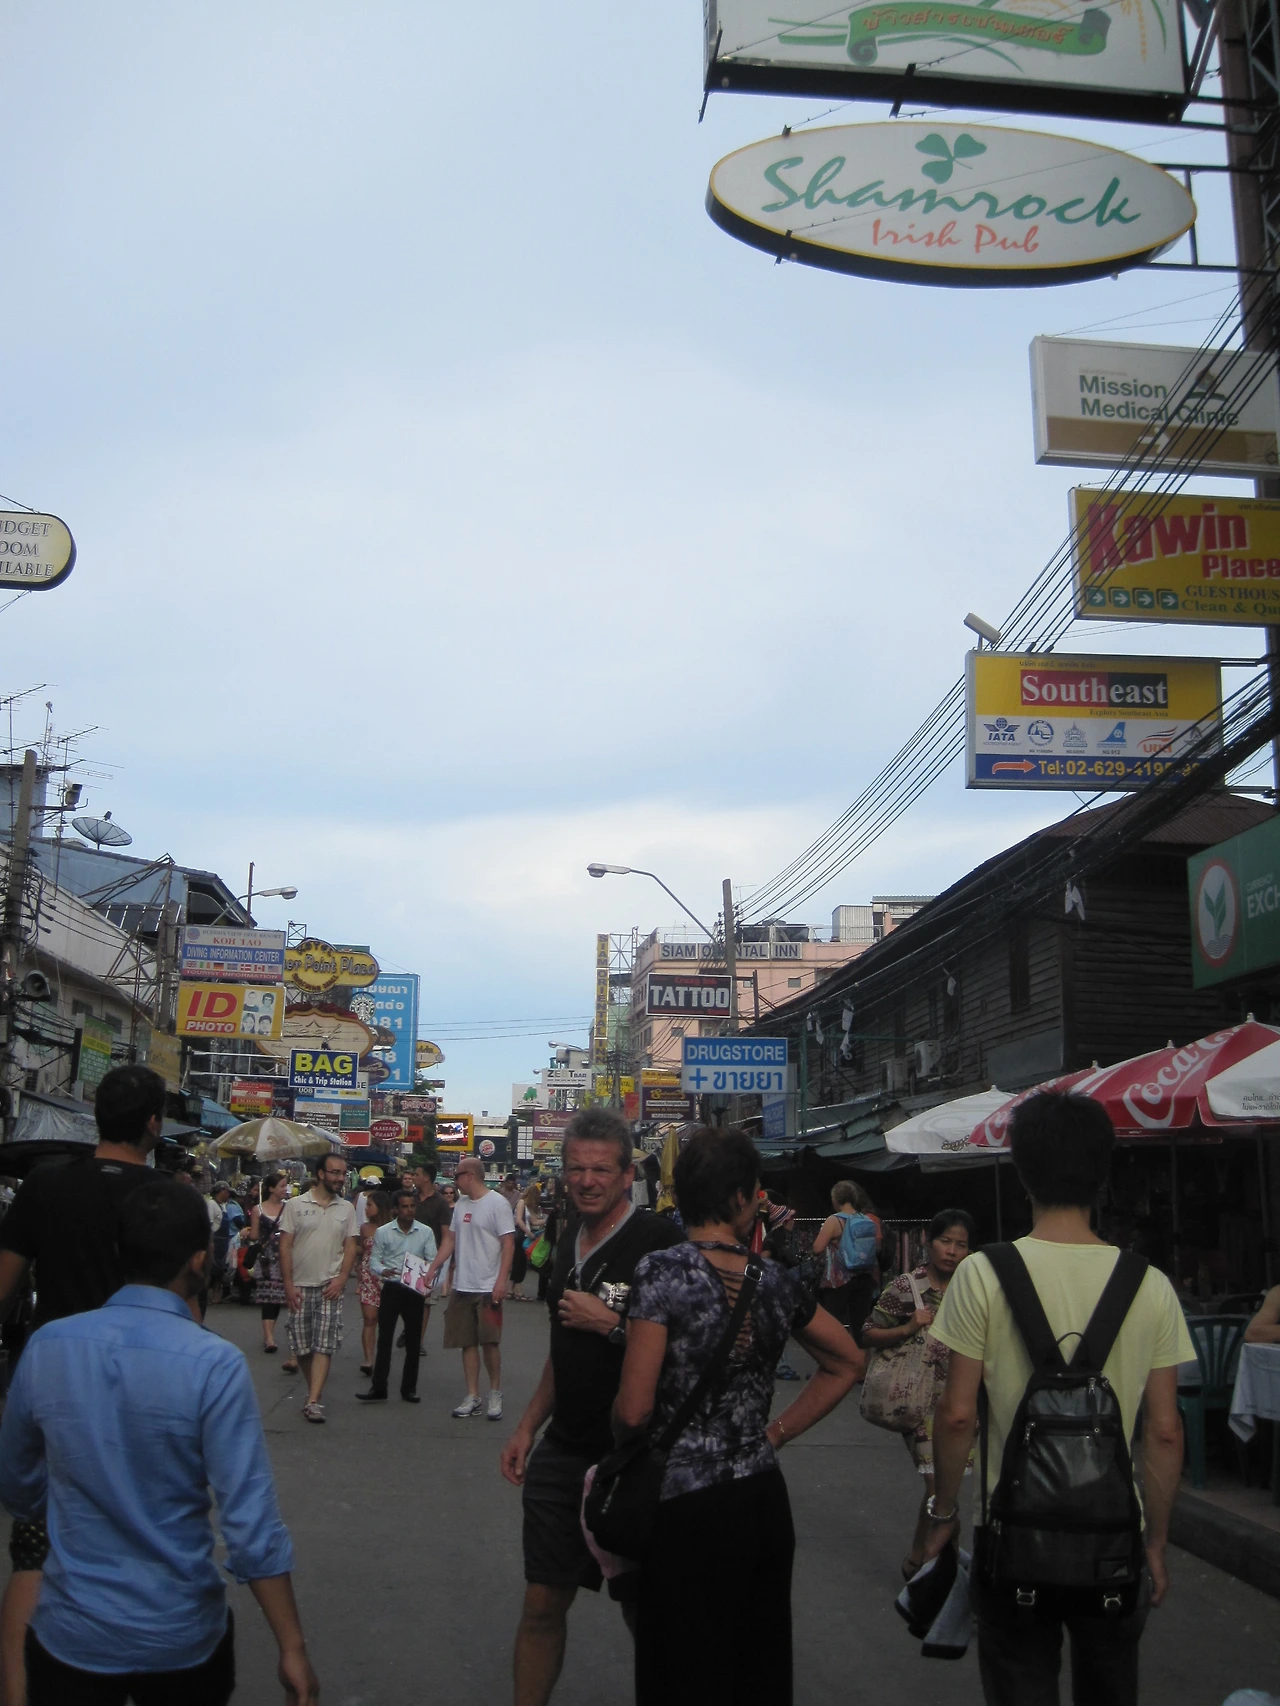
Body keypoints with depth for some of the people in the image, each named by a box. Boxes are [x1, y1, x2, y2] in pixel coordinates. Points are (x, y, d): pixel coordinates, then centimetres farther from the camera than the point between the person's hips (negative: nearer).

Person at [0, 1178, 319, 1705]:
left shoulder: (45, 1346, -8)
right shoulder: (215, 1365, -19)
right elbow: (251, 1526, -20)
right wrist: (292, 1649, -11)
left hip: (69, 1636, 1)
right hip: (182, 1638, -1)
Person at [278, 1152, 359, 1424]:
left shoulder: (346, 1209, 6)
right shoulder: (295, 1205, -1)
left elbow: (350, 1247, 6)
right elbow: (285, 1246, -2)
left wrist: (341, 1279, -7)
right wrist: (289, 1284, -7)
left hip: (330, 1287, 1)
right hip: (300, 1286, 0)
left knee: (324, 1346, -8)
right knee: (302, 1346, 6)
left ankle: (313, 1401, -10)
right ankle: (314, 1390, 26)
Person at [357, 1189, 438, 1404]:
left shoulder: (426, 1232, 3)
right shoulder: (383, 1232, 2)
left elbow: (432, 1261, 3)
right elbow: (374, 1259, 1)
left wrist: (427, 1272, -18)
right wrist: (382, 1271, -20)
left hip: (414, 1291, 1)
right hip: (391, 1289, -1)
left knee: (413, 1340, 6)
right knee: (384, 1338, 0)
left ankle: (409, 1388, 16)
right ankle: (378, 1386, 6)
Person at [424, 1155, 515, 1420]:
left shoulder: (497, 1203, -10)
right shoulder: (461, 1204, 11)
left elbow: (508, 1243, -13)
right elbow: (450, 1239, 18)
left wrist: (501, 1280, -19)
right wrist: (432, 1269, 11)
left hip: (488, 1288, -7)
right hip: (462, 1286, 7)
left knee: (489, 1342, -2)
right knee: (468, 1342, 8)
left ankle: (495, 1393, 15)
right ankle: (472, 1397, 15)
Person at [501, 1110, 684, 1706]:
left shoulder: (659, 1242, -15)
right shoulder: (569, 1247, 10)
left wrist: (611, 1324, -20)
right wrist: (528, 1426, 17)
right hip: (564, 1451, 7)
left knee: (644, 1612, 8)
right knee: (542, 1605, 12)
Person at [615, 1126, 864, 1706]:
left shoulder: (662, 1273, -14)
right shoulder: (777, 1281, 1)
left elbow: (634, 1410, -16)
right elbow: (848, 1363, 16)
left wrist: (623, 1455, 5)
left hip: (686, 1508, -5)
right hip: (764, 1501, 5)